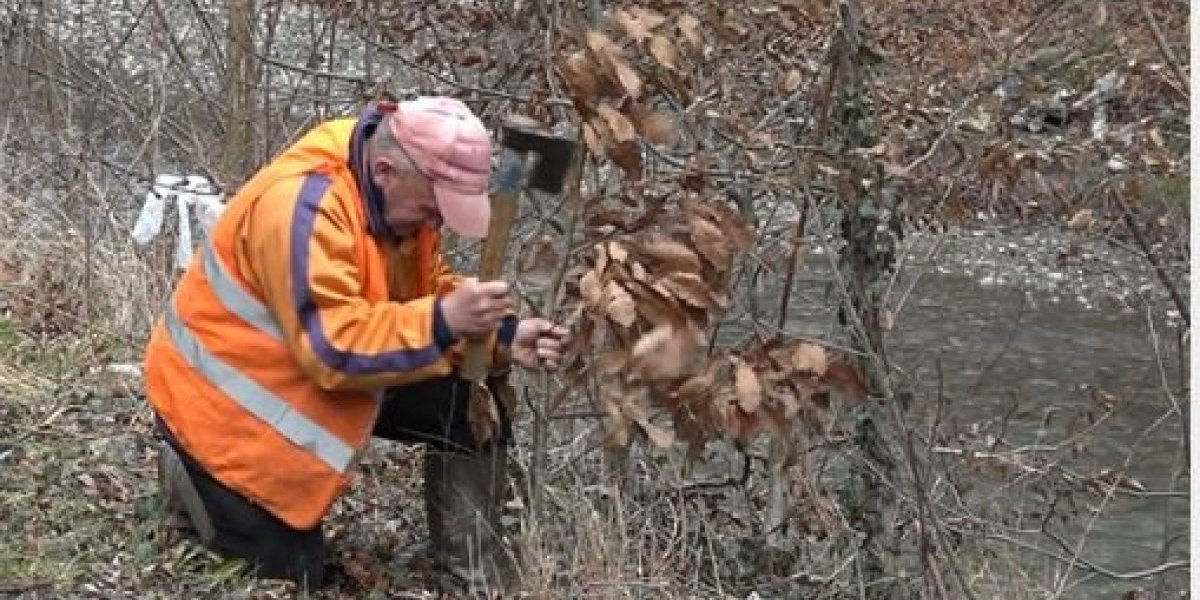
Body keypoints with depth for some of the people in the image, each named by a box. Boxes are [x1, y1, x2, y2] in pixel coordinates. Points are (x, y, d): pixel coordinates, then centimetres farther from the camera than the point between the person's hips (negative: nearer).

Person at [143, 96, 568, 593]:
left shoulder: (401, 198, -6)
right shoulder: (303, 204, -34)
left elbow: (428, 295, 1)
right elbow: (331, 346, -38)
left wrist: (501, 337, -16)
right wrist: (443, 323, -44)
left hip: (335, 377, 8)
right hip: (225, 397, -8)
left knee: (473, 402, -7)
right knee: (291, 568, -5)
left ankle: (468, 551, 11)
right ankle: (192, 476, 19)